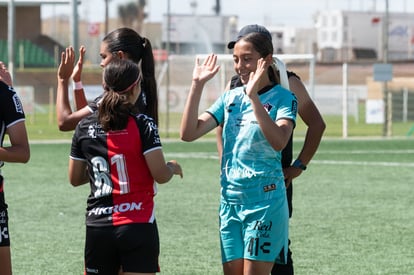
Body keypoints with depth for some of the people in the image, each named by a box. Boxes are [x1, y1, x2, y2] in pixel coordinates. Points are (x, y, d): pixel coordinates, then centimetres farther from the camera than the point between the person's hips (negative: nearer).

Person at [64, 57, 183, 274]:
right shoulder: (142, 124, -9)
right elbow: (160, 174, -11)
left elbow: (75, 178, 12)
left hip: (97, 226, 4)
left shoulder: (85, 127, 4)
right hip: (138, 224, -4)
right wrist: (173, 167, 11)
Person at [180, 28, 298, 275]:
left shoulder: (282, 97, -6)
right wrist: (197, 85, -4)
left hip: (265, 201, -5)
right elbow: (189, 133, 1)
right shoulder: (230, 98, 10)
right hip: (230, 201, 5)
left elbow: (279, 141, -25)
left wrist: (254, 96, -28)